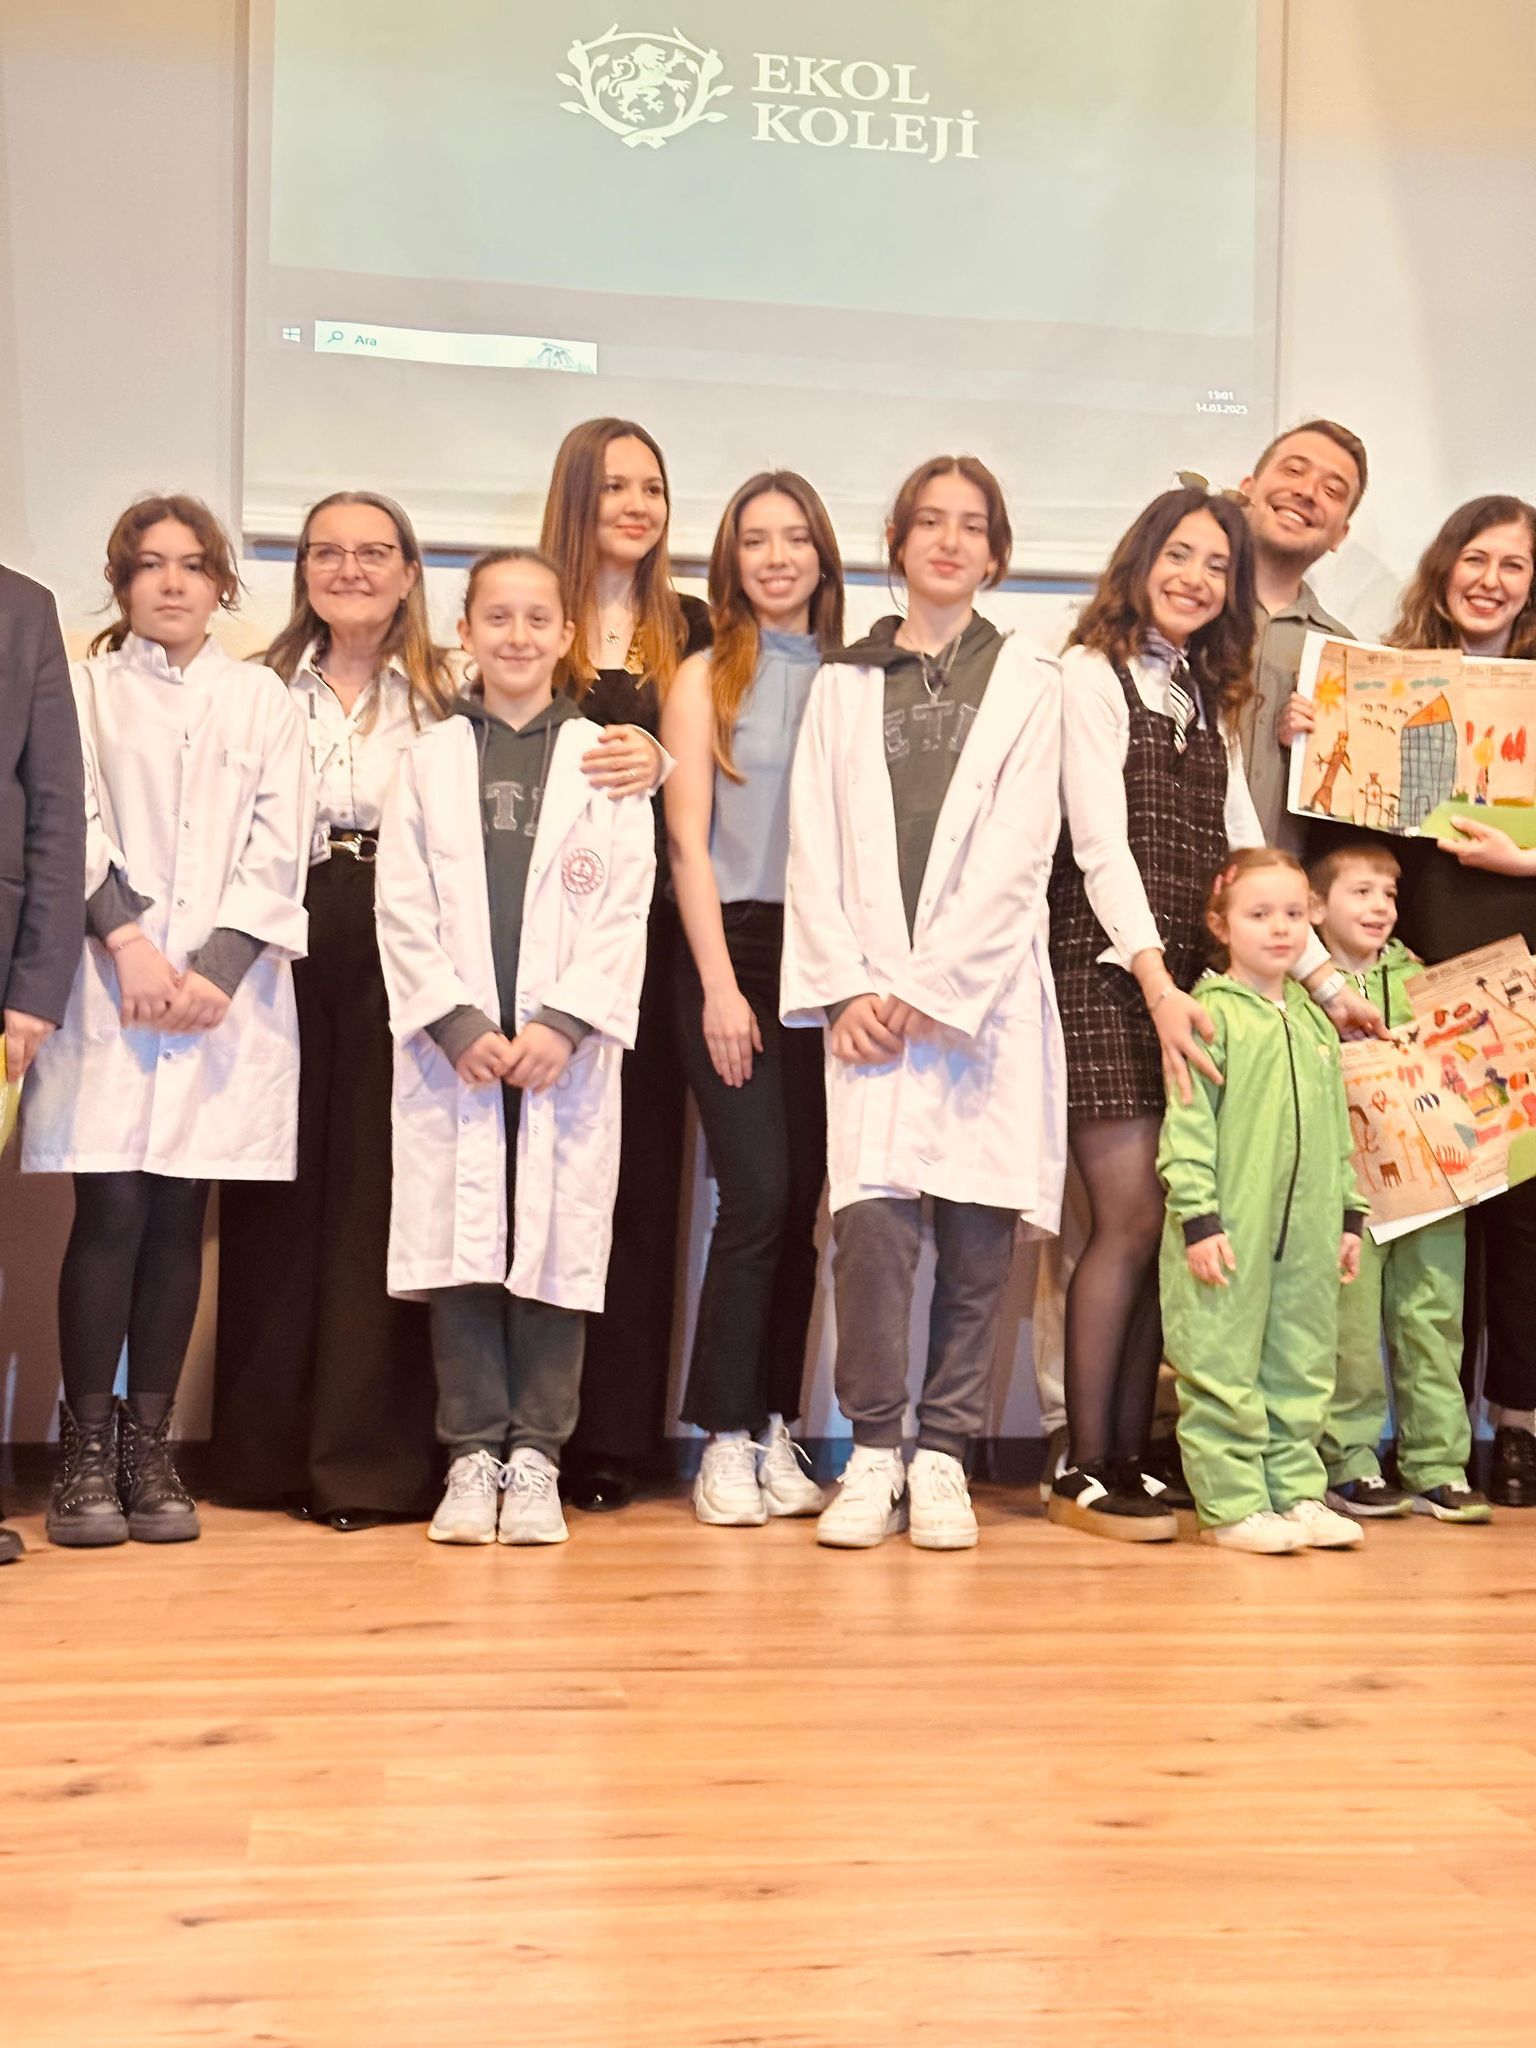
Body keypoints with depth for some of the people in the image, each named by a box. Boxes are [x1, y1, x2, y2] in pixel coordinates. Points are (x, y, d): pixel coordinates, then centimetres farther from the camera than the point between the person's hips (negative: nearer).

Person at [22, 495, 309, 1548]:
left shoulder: (263, 700, 13)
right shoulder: (84, 689, 9)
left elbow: (278, 850, 5)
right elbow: (73, 826, 0)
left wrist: (215, 969, -7)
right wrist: (127, 939, -14)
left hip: (225, 991, 1)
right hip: (108, 982, -1)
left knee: (179, 1217, 1)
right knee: (111, 1213, -6)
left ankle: (150, 1443, 9)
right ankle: (87, 1448, 2)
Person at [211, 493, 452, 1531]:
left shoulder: (446, 695, 9)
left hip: (399, 951, -1)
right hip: (283, 947, 2)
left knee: (383, 1186, -4)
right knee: (277, 1190, 3)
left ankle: (374, 1455, 3)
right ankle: (269, 1449, 12)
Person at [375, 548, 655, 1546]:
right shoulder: (429, 759, 11)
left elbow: (624, 913, 0)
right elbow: (404, 910, 4)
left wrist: (564, 1024, -11)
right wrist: (457, 1023, -8)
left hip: (567, 1049, -1)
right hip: (451, 1049, 1)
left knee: (557, 1250, -1)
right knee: (460, 1246, 0)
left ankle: (533, 1456, 9)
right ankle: (472, 1456, 10)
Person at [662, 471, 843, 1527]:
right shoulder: (706, 678, 5)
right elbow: (689, 843, 0)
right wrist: (720, 983, -8)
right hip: (736, 946, -3)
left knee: (803, 1200, 4)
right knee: (759, 1193, -10)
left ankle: (776, 1430, 13)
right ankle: (726, 1440, 0)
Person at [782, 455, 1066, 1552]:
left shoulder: (1029, 683, 10)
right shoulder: (844, 683, 16)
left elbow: (1015, 855, 0)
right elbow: (815, 851, 9)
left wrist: (930, 987, -8)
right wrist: (846, 988, -4)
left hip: (986, 995, 0)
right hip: (870, 997, 1)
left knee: (978, 1232, -2)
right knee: (871, 1217, -13)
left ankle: (944, 1455, 11)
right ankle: (874, 1451, 1)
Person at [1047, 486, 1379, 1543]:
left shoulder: (1210, 699, 22)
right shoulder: (1093, 674, -1)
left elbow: (1244, 853, 19)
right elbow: (1101, 844, -11)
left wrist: (1326, 979, 12)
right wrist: (1158, 982, -21)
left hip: (1190, 981, 7)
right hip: (1108, 970, -7)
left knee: (1168, 1220, 2)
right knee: (1131, 1217, -10)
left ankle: (1133, 1455, 8)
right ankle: (1087, 1468, -1)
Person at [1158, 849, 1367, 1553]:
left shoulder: (1316, 1022, 15)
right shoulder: (1213, 1014, -6)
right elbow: (1187, 1123, -11)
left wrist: (1348, 1214, 18)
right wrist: (1197, 1216, -15)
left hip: (1307, 1233, 7)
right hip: (1230, 1234, -7)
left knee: (1302, 1366, 12)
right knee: (1223, 1369, -1)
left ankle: (1296, 1489, 22)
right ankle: (1232, 1502, 7)